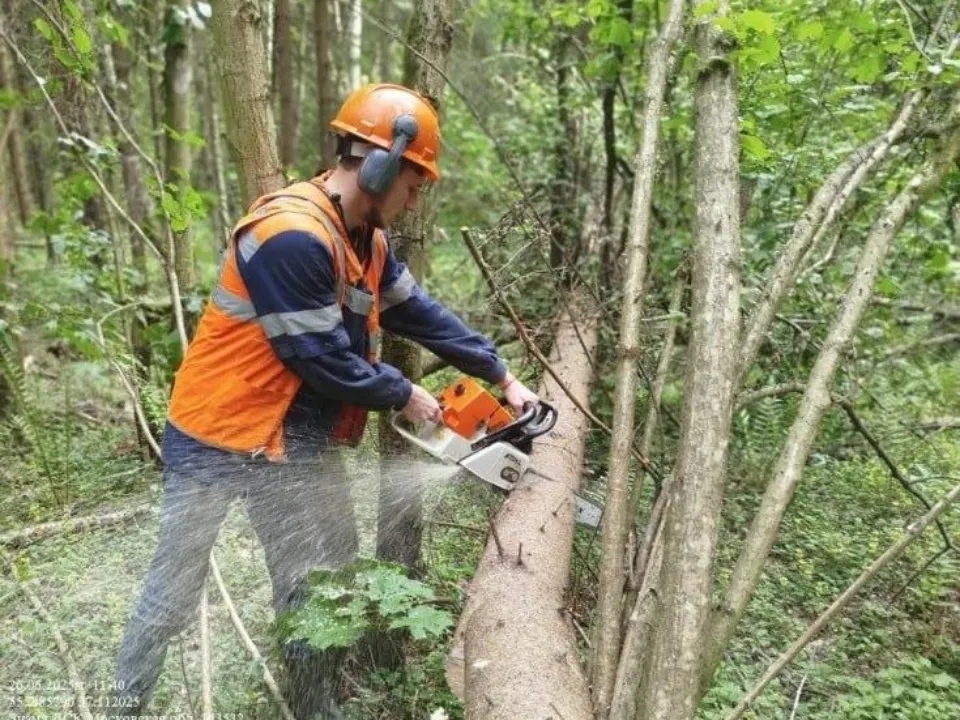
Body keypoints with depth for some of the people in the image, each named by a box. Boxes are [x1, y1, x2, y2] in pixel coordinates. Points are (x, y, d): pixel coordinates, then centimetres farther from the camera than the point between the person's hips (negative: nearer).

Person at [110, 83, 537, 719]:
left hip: (296, 441, 9)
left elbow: (421, 313, 9)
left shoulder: (367, 240, 4)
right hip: (217, 437, -8)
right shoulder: (291, 236, -27)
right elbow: (322, 357, -24)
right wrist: (403, 396, -10)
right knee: (175, 592, 10)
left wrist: (502, 376, 8)